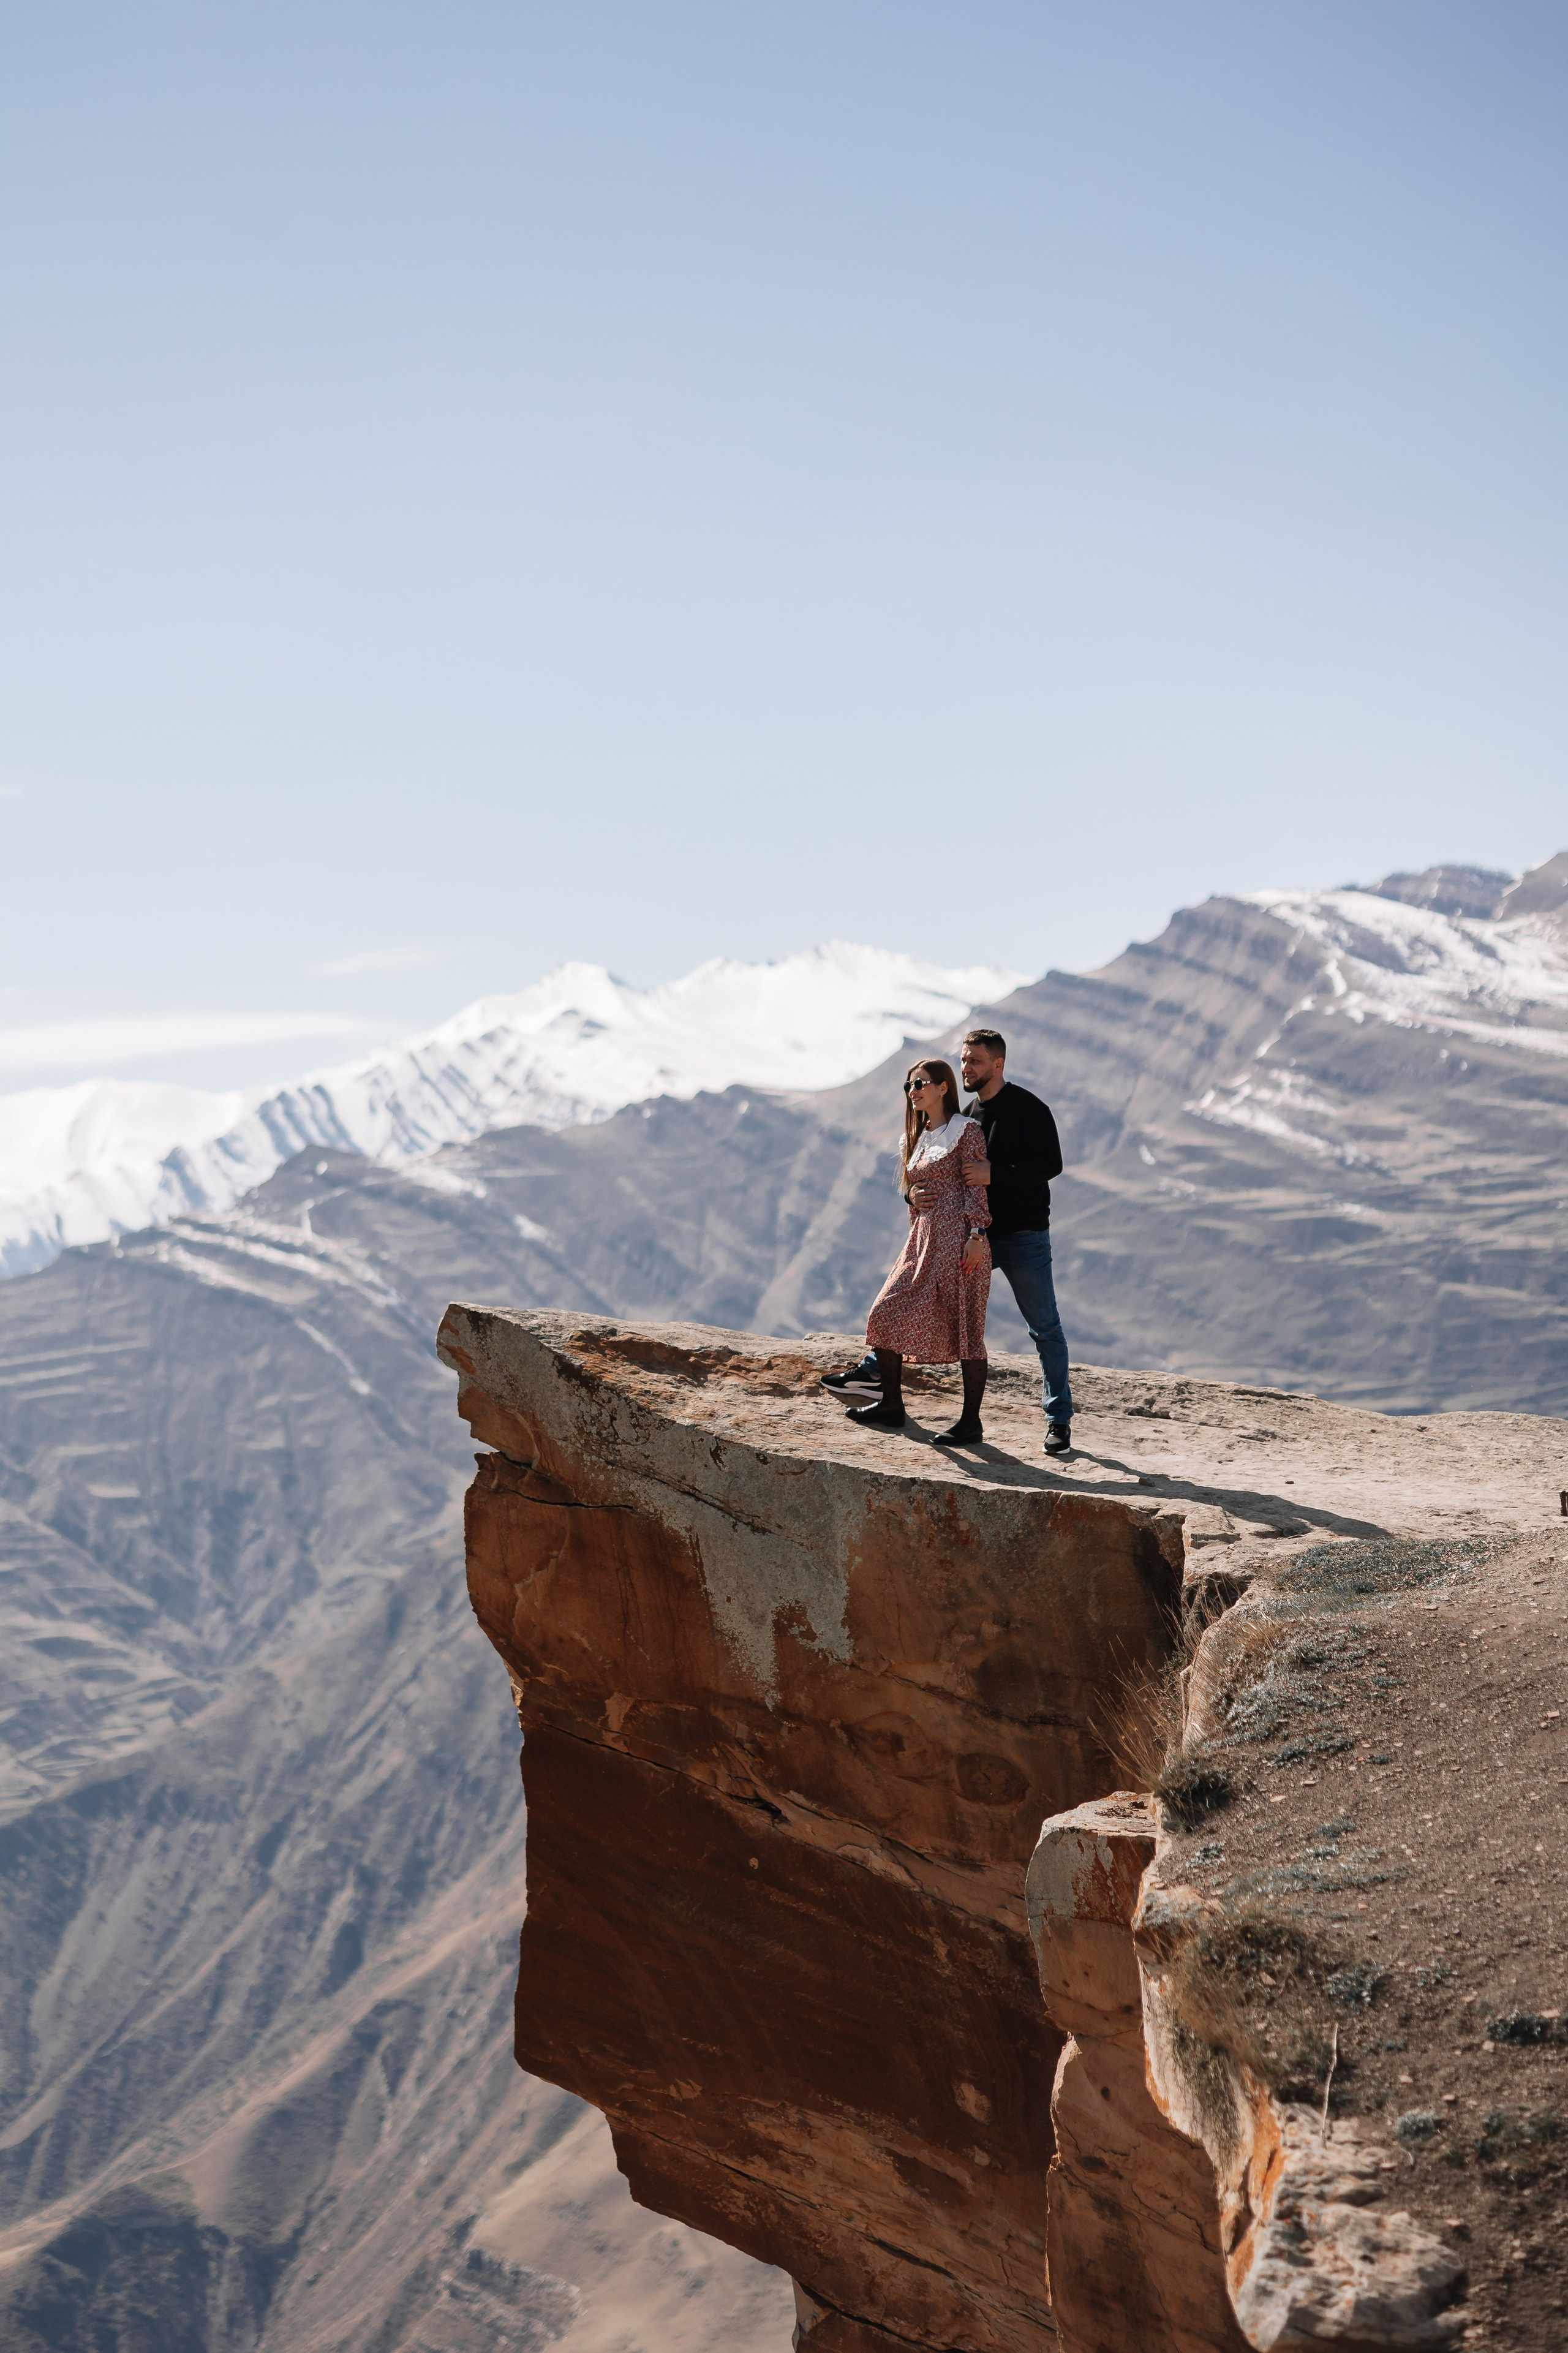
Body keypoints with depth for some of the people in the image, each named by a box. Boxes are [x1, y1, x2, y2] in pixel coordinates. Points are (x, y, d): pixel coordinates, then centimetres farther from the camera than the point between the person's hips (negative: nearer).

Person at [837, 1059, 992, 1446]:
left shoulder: (966, 1130, -3)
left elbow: (976, 1186, -10)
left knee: (965, 1325, -6)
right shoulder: (919, 1137, 19)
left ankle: (971, 1421, -1)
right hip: (922, 1240, 8)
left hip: (959, 1238, -8)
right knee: (885, 1315, 2)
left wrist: (976, 1235, -18)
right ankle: (891, 1406, 13)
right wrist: (914, 1197, 11)